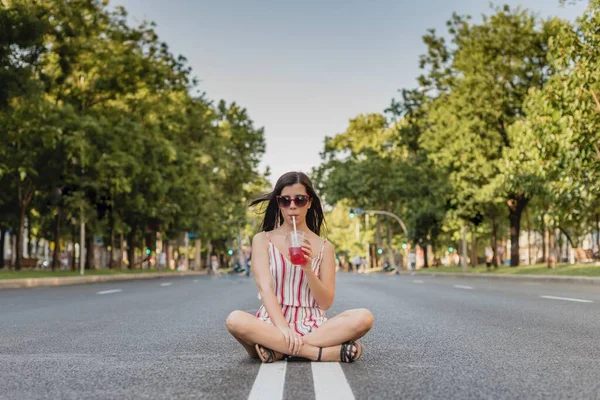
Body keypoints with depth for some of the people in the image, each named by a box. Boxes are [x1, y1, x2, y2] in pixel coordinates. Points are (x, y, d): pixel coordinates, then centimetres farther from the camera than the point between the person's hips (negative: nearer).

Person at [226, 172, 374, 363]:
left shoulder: (324, 246, 8)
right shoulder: (262, 240, 4)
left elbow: (326, 303, 2)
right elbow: (265, 288, -10)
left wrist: (308, 268, -15)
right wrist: (283, 328, -26)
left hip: (312, 327, 2)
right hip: (272, 325, -2)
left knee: (363, 318, -26)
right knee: (235, 320, -35)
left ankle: (279, 350, -22)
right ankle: (320, 353, -29)